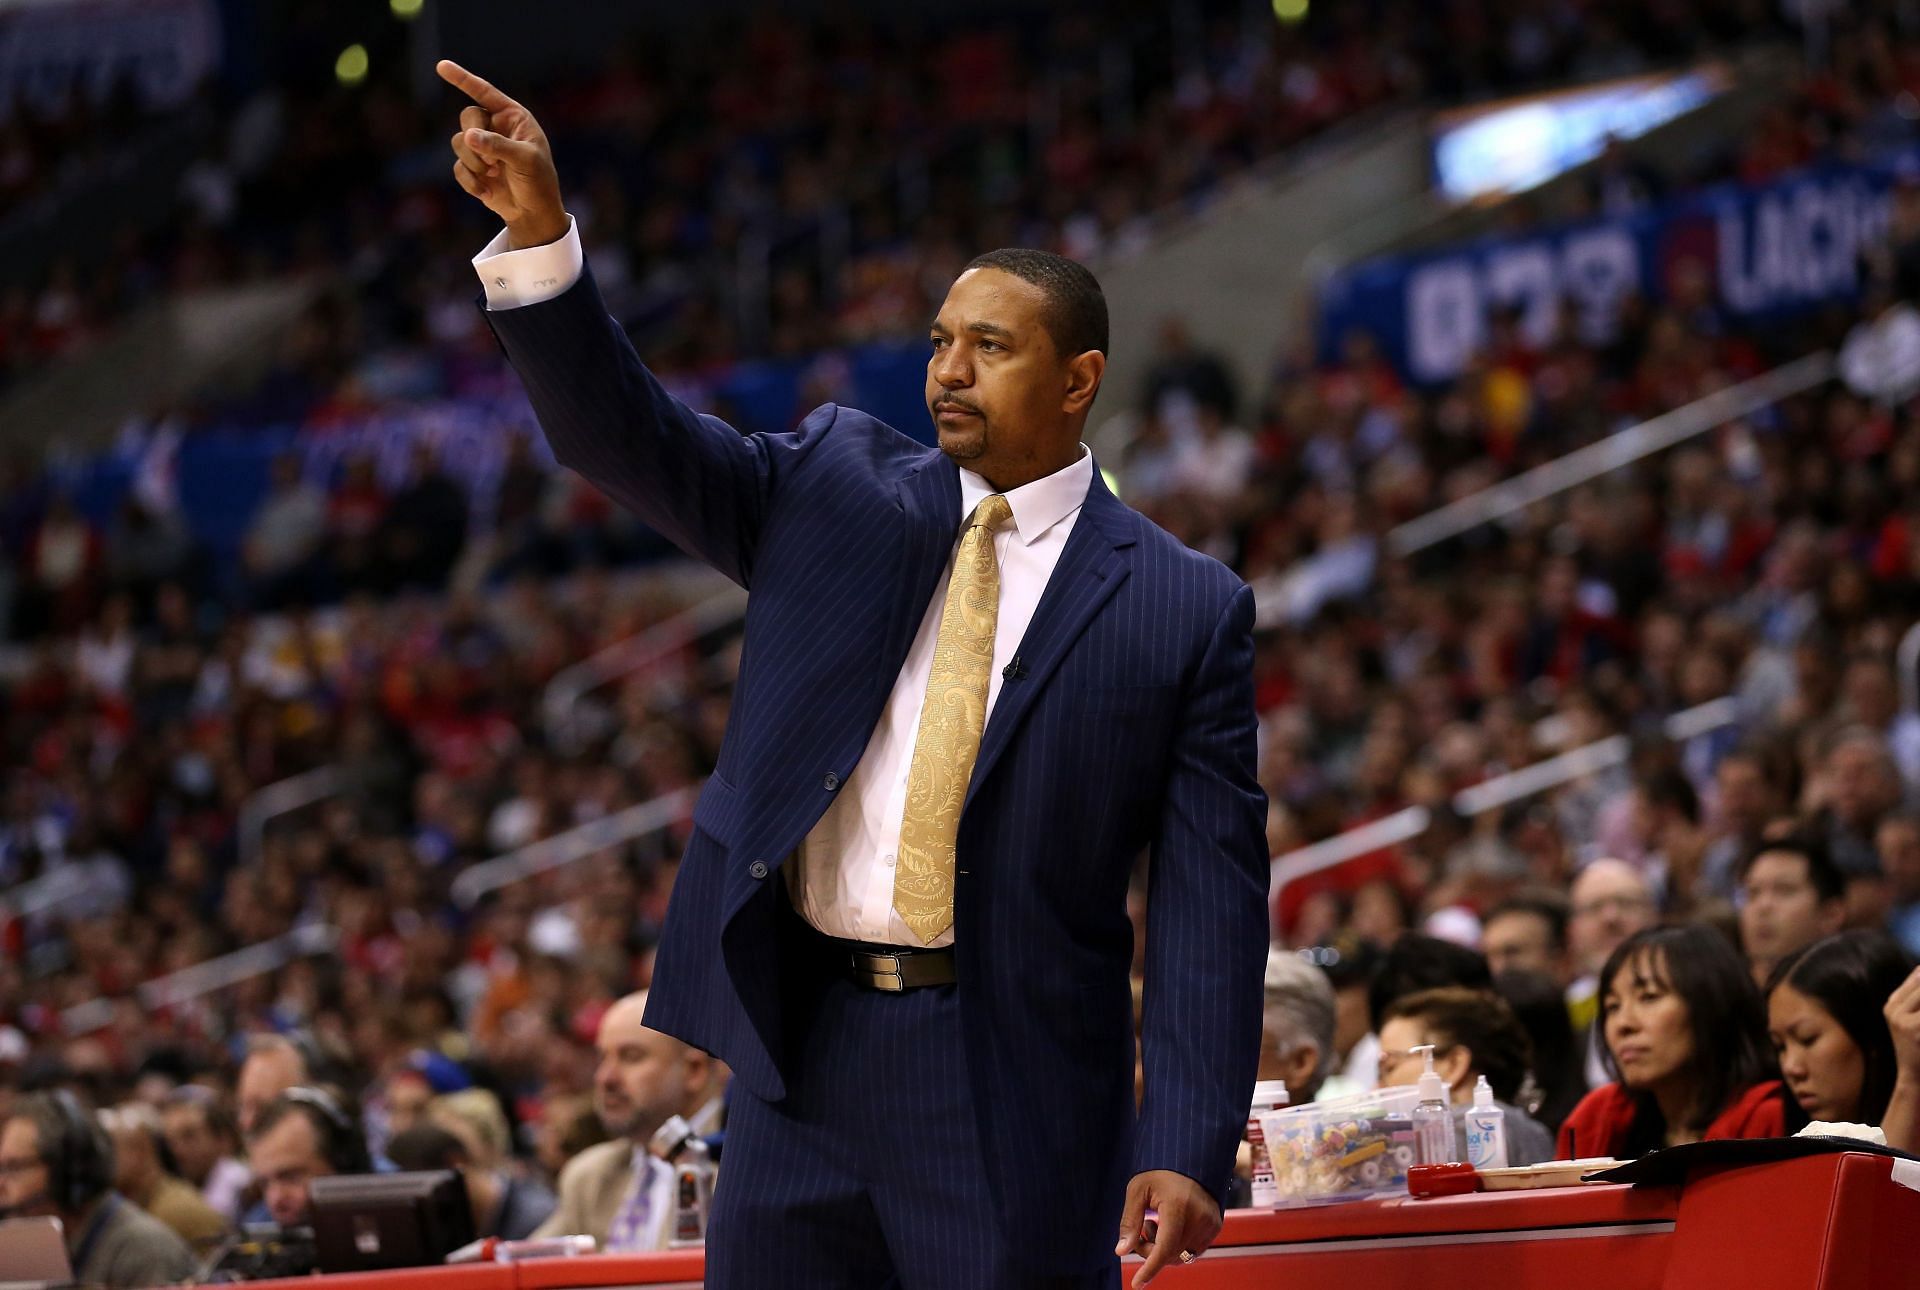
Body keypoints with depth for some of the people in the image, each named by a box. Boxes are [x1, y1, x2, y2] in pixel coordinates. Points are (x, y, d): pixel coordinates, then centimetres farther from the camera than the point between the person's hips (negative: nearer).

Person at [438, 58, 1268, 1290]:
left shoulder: (1185, 610, 0)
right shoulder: (836, 488, 10)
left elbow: (1213, 906, -4)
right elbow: (629, 437, -2)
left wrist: (1187, 1152, -13)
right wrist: (538, 233, -18)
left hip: (1011, 1094, -3)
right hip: (801, 1051, 3)